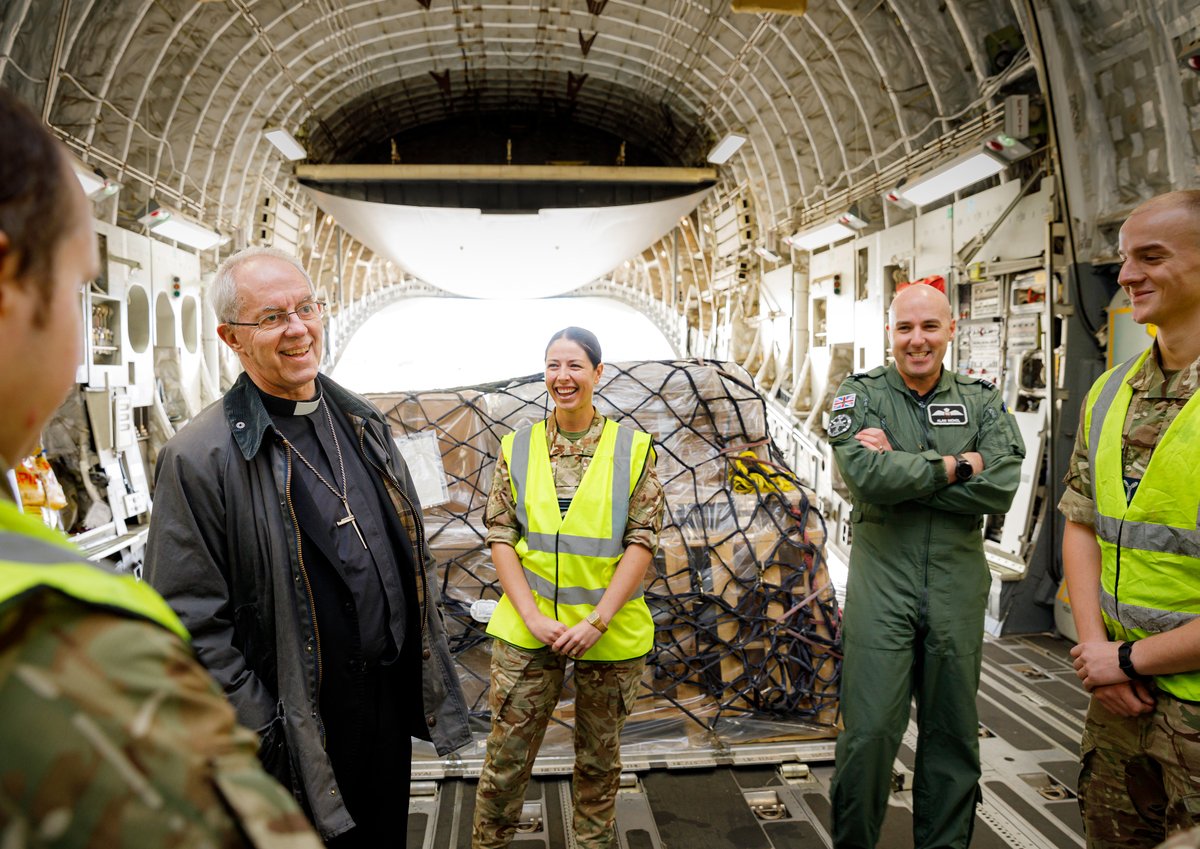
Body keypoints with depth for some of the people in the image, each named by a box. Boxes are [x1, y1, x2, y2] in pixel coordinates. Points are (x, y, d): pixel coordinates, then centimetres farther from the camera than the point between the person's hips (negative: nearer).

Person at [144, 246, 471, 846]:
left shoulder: (364, 423, 5)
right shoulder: (198, 459, -15)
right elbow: (194, 628, -16)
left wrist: (431, 677, 11)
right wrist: (266, 736, -16)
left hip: (392, 705, 6)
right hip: (301, 736, -5)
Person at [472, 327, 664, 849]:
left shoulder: (631, 448, -1)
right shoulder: (517, 448, 3)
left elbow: (643, 539, -5)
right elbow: (500, 536, 1)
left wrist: (597, 620, -12)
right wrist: (531, 615, -10)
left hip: (608, 630, 0)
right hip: (527, 628, 1)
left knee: (599, 754, 15)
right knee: (507, 753, 5)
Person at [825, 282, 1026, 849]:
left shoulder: (981, 401, 6)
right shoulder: (859, 394, -1)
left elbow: (1001, 487, -10)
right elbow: (866, 476, -18)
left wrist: (903, 472, -15)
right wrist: (953, 466, -11)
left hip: (957, 589, 3)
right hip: (881, 585, -3)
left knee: (953, 734, 14)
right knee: (869, 732, -1)